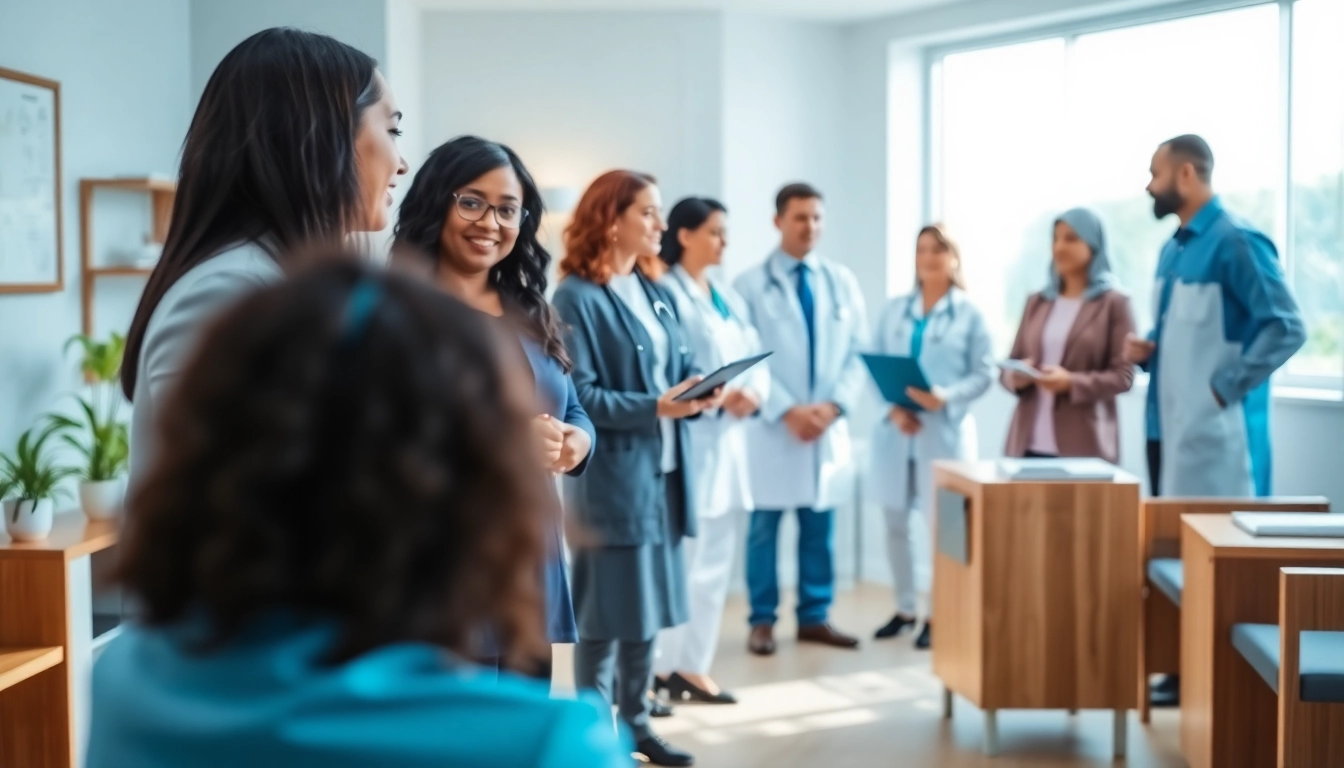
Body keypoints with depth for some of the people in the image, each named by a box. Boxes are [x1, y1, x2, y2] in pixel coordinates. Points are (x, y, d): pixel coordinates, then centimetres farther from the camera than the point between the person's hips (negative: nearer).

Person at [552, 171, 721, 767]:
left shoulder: (657, 295, 13)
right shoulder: (576, 298, -11)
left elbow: (681, 368, 14)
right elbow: (578, 395, -17)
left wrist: (700, 393, -8)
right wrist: (654, 408, -24)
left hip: (660, 472, 8)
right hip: (610, 478, -8)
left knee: (648, 608, 15)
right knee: (604, 615, 0)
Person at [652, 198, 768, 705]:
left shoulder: (730, 298, 18)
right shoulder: (664, 293, -8)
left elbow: (756, 357, 13)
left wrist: (754, 393, -7)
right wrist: (715, 396, -24)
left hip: (728, 442, 8)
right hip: (685, 441, -8)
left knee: (716, 563, 11)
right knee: (678, 561, -6)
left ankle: (693, 666, 19)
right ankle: (662, 665, 3)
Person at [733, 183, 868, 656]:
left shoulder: (842, 282, 9)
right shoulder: (751, 285, -2)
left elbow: (859, 352, 7)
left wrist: (834, 405, -8)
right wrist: (788, 411, -15)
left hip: (829, 424, 3)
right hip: (772, 424, -3)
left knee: (820, 526, 8)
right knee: (765, 526, 3)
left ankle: (814, 618, 18)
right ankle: (762, 621, 12)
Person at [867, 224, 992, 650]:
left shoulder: (970, 313, 0)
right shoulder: (894, 309, 9)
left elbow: (983, 374, -4)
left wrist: (946, 397, -21)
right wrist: (893, 406, -11)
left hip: (945, 430, -3)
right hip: (897, 429, 3)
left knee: (942, 525, 0)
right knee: (895, 523, 9)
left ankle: (937, 615, 11)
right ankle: (904, 608, 23)